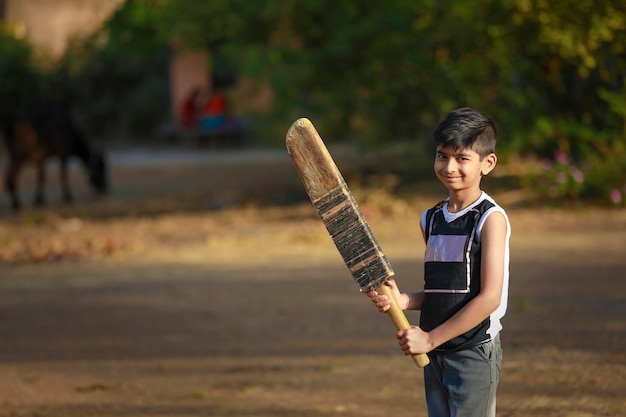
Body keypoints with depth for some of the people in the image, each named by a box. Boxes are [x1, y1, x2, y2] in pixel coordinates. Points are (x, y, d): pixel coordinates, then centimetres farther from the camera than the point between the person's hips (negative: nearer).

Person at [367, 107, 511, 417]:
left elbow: (489, 297, -16)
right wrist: (403, 300, -3)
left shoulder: (490, 219, -10)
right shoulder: (431, 219, 11)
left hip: (474, 354, -7)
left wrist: (430, 338, -15)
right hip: (434, 354, 7)